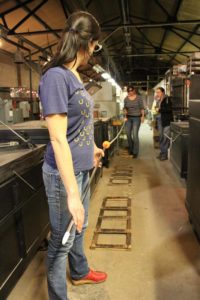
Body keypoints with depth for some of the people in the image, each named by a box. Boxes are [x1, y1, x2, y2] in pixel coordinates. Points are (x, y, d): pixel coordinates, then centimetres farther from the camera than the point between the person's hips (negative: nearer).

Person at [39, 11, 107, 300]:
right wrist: (72, 193, -25)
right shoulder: (56, 76, -20)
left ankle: (80, 272, 51)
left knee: (79, 227, 26)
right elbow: (58, 139, -25)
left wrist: (93, 148, 32)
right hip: (64, 173, -9)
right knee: (62, 239, 9)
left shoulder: (75, 77, 7)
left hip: (82, 169, 9)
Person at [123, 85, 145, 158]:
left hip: (136, 118, -4)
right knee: (128, 134, 6)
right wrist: (125, 116, -2)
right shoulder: (126, 99, 4)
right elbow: (125, 108, 10)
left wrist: (142, 116, -6)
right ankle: (130, 149, 25)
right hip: (128, 118, 4)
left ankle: (135, 152, 1)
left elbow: (142, 108, -2)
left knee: (135, 135, -8)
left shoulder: (138, 98, -4)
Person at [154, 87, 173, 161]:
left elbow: (169, 109, -15)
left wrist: (159, 109, -15)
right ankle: (162, 152, 18)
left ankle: (165, 154, -2)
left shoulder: (167, 99, -6)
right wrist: (155, 109, 6)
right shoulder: (158, 100, 17)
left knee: (166, 138, -7)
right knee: (161, 137, 10)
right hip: (159, 120, 8)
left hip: (166, 121, -7)